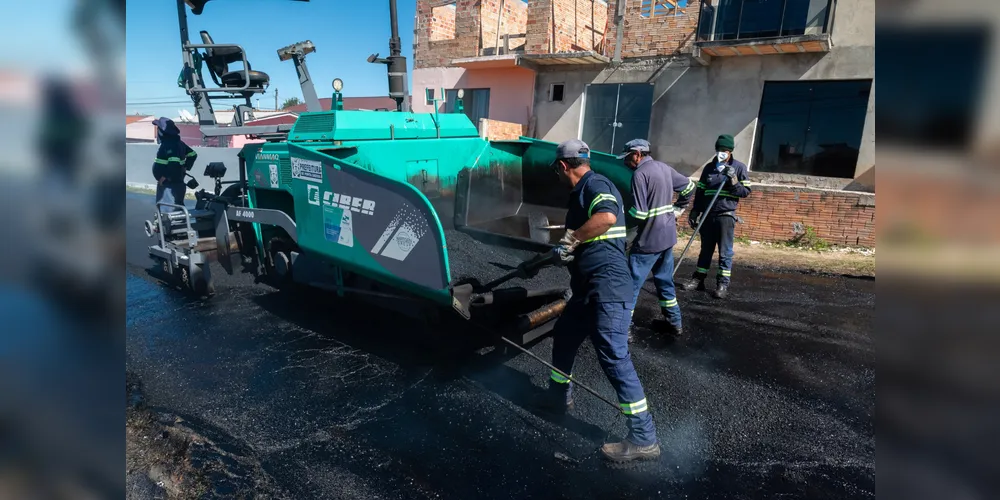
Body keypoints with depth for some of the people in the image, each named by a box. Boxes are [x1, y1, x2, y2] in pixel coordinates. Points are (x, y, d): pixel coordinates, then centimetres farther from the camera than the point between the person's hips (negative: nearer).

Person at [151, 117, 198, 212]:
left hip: (169, 185, -10)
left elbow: (174, 163, -32)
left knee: (167, 210, -7)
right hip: (177, 183, 10)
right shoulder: (177, 142, 11)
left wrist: (165, 177, -22)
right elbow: (193, 155, 21)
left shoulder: (168, 145, -19)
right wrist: (185, 168, 16)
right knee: (177, 208, 16)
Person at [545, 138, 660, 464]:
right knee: (563, 337, 22)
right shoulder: (581, 193, 19)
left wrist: (570, 239, -23)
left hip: (607, 288, -11)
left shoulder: (595, 185, -12)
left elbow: (607, 217, -33)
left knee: (613, 357, -11)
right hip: (588, 290, 11)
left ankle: (644, 439, -3)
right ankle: (558, 397, 42)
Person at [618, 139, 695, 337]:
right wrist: (677, 209, 21)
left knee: (632, 282, 1)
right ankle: (674, 323, 26)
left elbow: (639, 213, -20)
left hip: (648, 239, -8)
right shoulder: (665, 168, 8)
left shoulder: (640, 174, -17)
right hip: (667, 236, 8)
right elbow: (689, 187, 20)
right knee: (665, 281, 18)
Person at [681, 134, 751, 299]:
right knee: (705, 249, 11)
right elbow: (700, 191, 13)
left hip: (726, 215, -4)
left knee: (725, 251, -2)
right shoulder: (709, 167, 10)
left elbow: (746, 192, -1)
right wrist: (695, 212, 10)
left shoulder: (739, 167, 0)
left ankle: (723, 284, 4)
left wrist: (733, 181, -16)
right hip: (707, 215, 4)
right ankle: (698, 279, 18)